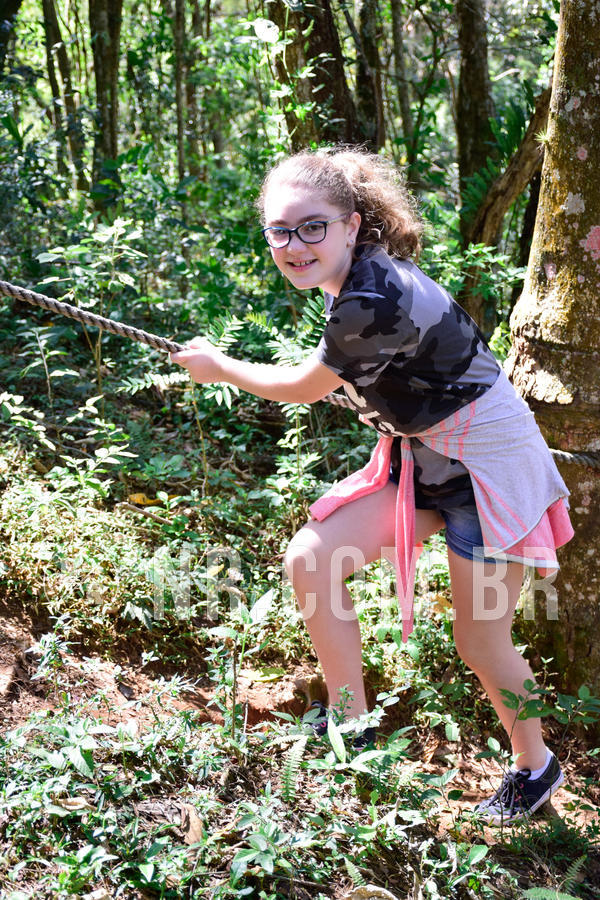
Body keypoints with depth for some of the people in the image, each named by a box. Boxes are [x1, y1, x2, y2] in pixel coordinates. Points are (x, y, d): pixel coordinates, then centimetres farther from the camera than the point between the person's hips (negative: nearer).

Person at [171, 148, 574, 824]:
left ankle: (535, 768, 28)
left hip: (489, 463, -9)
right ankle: (350, 723, 15)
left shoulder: (371, 302, -29)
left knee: (480, 641, 0)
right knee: (310, 559, -1)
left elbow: (303, 389, -13)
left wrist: (218, 367, 0)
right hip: (421, 455, 9)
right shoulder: (358, 276, -3)